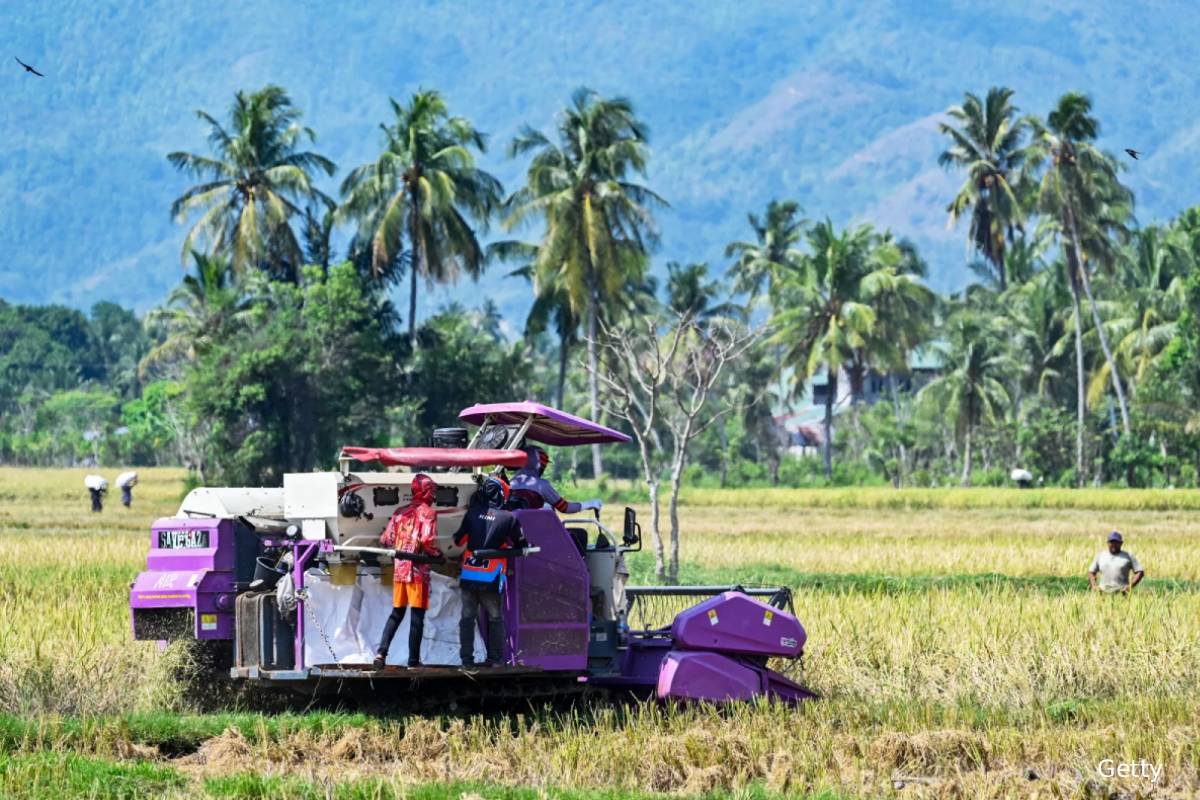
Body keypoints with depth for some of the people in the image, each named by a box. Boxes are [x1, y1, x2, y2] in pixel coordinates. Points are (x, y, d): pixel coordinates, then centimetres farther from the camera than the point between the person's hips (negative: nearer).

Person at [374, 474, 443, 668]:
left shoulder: (400, 512, 10)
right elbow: (427, 541, -19)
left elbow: (385, 540, 9)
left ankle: (381, 652, -1)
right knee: (417, 615, 1)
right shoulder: (427, 512, -7)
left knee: (396, 613, 14)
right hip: (418, 570, -5)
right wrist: (437, 554, -1)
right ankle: (413, 660, 2)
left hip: (399, 569, 5)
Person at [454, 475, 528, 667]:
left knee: (467, 617, 8)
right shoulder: (508, 518, -3)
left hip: (468, 574, 2)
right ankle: (495, 658, 8)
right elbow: (521, 545, 8)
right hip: (491, 578, -2)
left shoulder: (472, 513, 3)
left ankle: (467, 659, 5)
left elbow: (458, 539, 13)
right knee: (495, 618, 9)